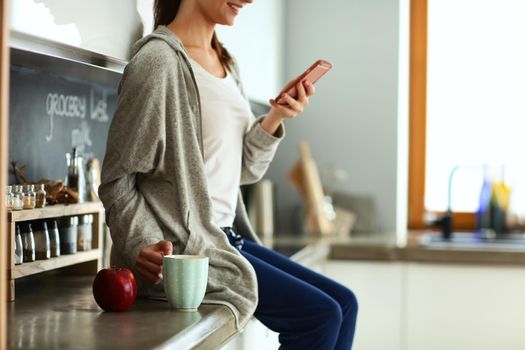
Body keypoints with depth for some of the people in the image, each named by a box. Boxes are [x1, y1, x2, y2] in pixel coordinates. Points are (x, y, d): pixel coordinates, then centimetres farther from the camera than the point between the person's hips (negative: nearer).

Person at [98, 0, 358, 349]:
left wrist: (274, 119, -4)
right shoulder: (159, 60, -14)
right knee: (319, 316, -13)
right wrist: (142, 248, -26)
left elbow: (244, 169, 12)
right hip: (182, 249, -9)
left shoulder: (225, 63, 13)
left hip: (225, 238, 9)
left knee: (343, 303, 5)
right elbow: (117, 180, -13)